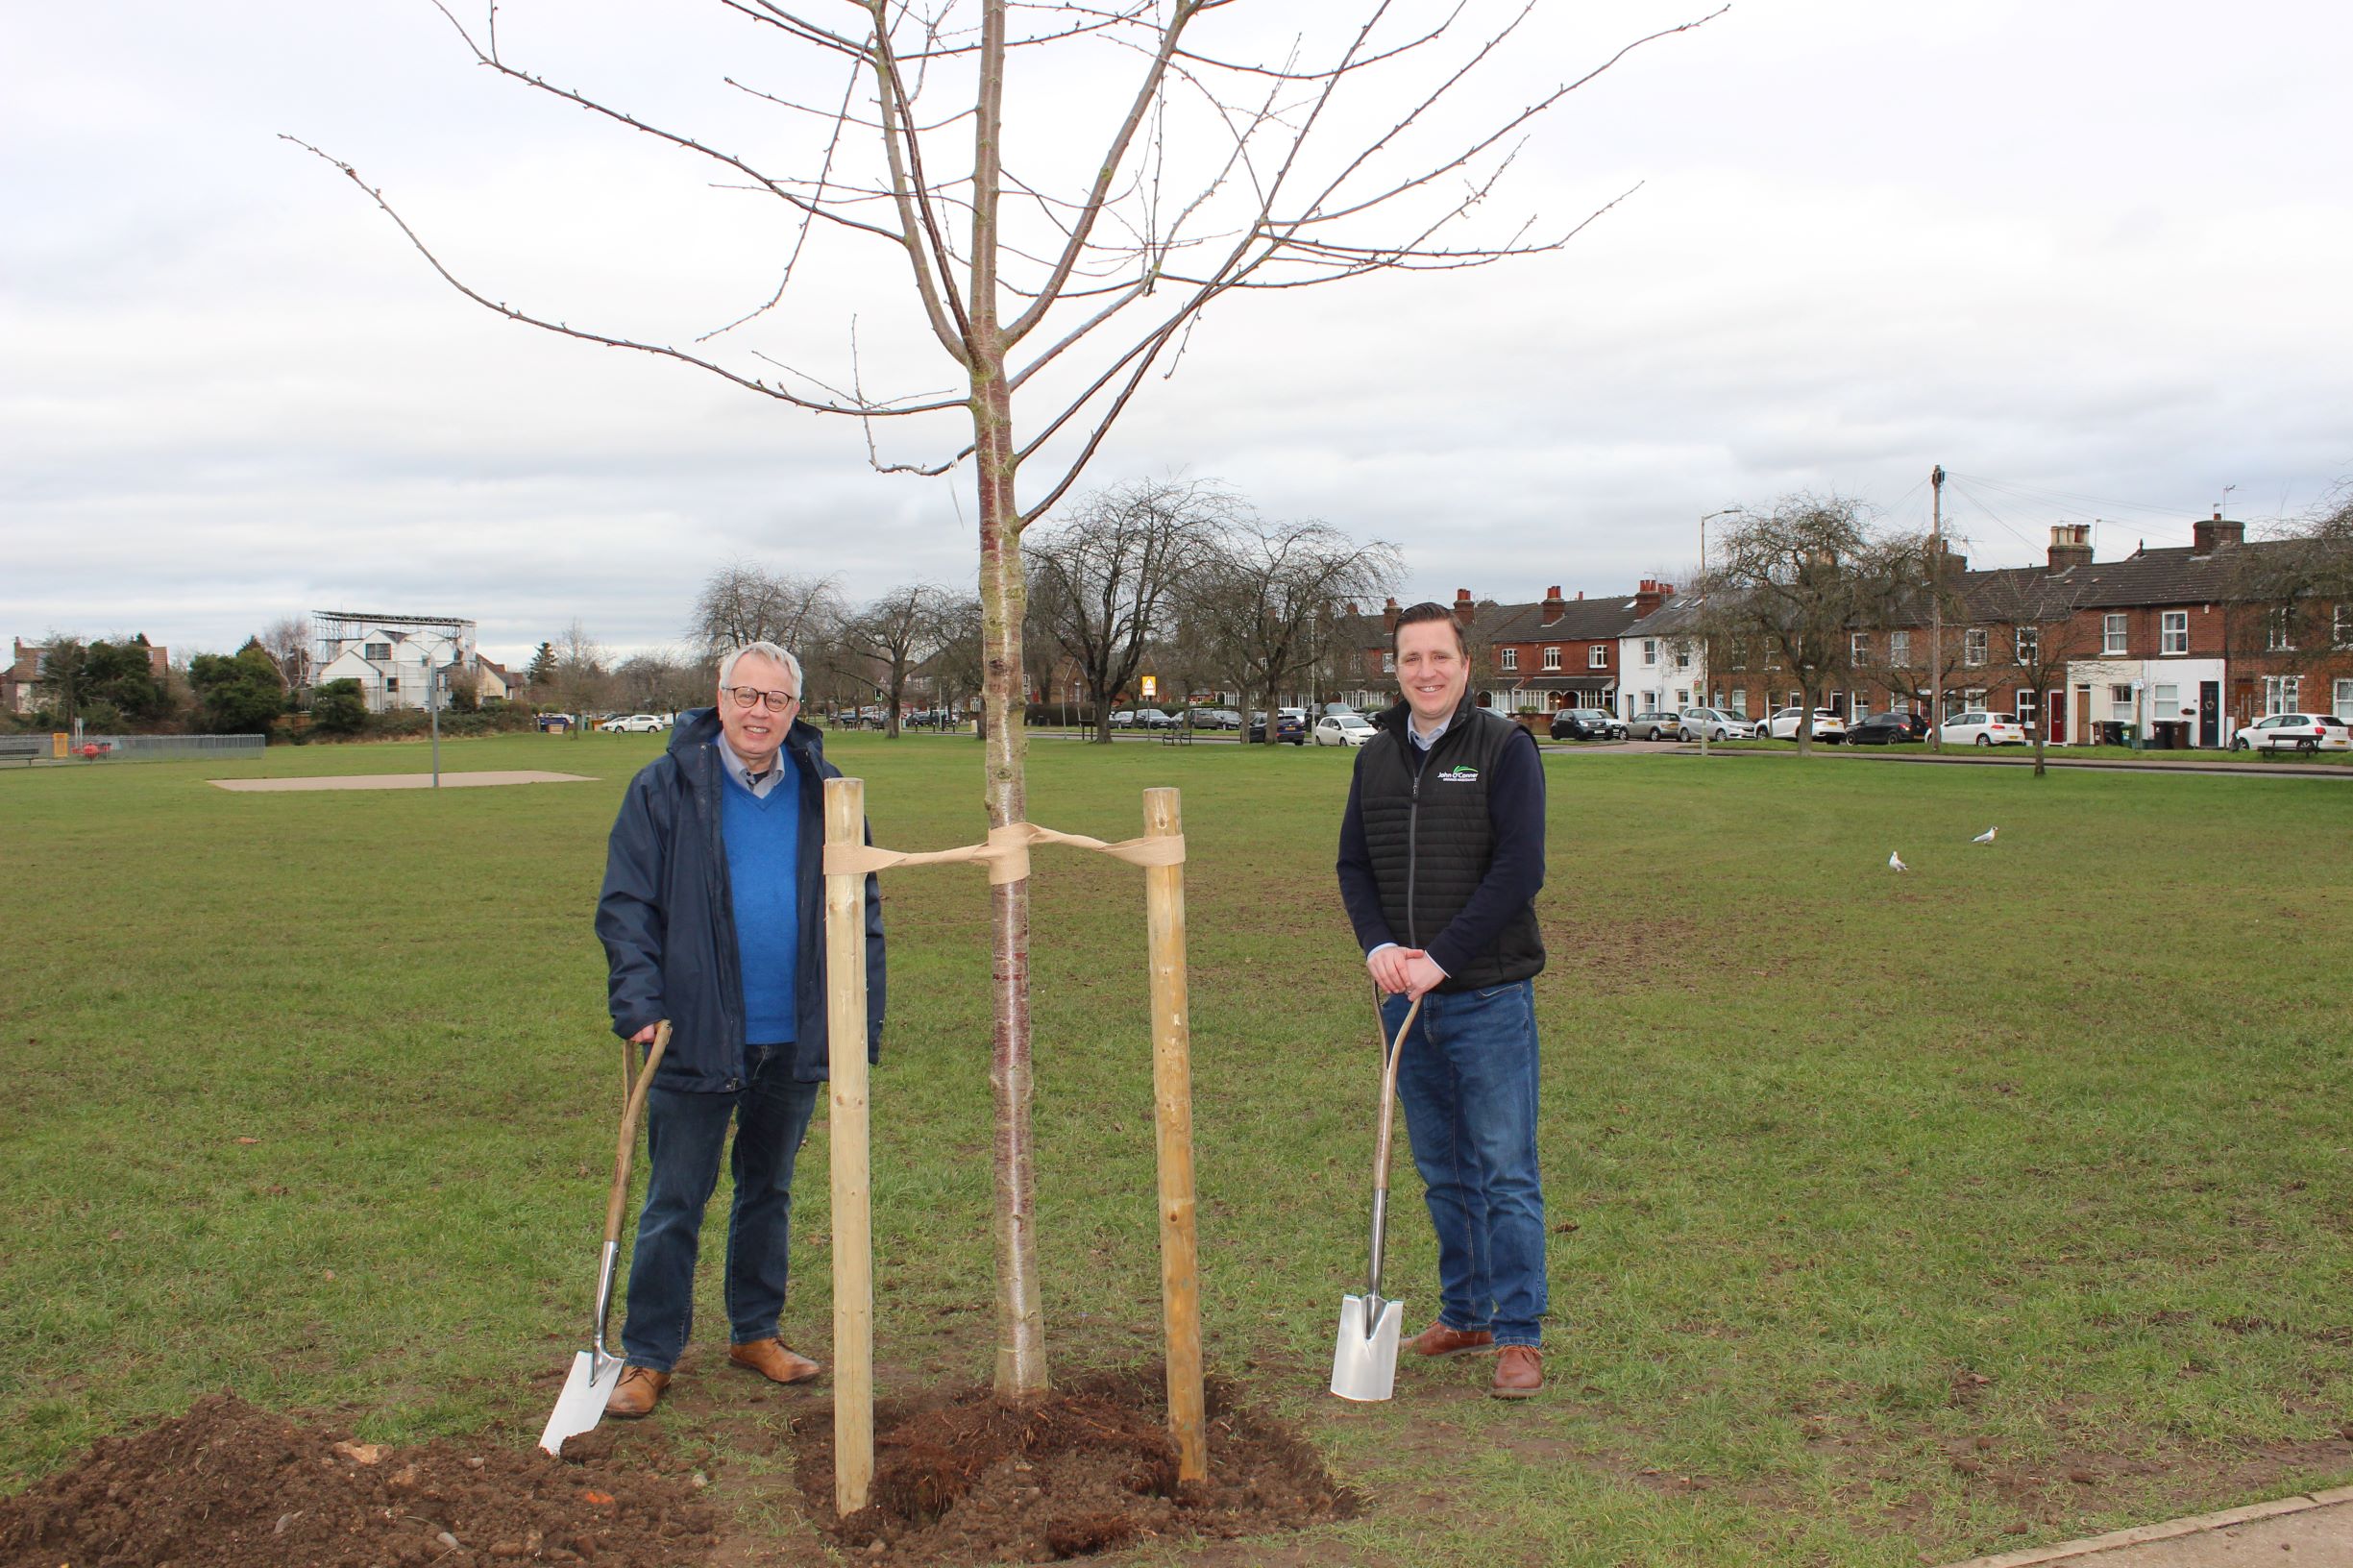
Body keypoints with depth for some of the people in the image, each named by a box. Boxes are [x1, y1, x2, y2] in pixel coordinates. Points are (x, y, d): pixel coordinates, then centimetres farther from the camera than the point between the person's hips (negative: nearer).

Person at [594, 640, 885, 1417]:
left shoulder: (826, 793, 3)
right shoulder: (664, 788, -4)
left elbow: (860, 910, 8)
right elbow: (625, 905, -4)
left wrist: (863, 1022, 2)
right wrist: (639, 1006, -14)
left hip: (796, 1040, 3)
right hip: (696, 1038, -3)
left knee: (769, 1192, 17)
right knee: (674, 1204, 5)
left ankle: (756, 1332, 32)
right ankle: (648, 1356, 18)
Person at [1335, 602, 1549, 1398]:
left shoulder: (1506, 749, -6)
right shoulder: (1376, 757, 11)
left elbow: (1519, 870, -14)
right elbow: (1354, 864, 11)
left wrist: (1443, 960, -17)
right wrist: (1377, 945, -7)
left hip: (1488, 996, -5)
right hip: (1405, 999, 5)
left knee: (1506, 1172, -2)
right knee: (1441, 1171, 14)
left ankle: (1519, 1335, 7)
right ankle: (1463, 1315, 27)